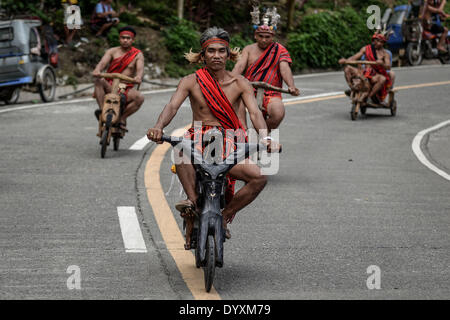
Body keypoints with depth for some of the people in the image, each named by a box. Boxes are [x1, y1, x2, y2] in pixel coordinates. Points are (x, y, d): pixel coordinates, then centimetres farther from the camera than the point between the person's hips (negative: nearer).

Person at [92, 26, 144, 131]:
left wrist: (138, 77, -39)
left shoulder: (138, 55, 6)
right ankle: (102, 109, -32)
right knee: (99, 81, -30)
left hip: (126, 88, 0)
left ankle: (122, 117, -10)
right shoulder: (112, 51, 8)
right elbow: (102, 63, -10)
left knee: (140, 98, -30)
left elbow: (140, 69, -13)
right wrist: (97, 70, -36)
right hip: (110, 87, 0)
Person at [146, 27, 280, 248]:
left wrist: (265, 138, -28)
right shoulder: (191, 81, 1)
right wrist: (158, 127, -36)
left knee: (259, 177, -22)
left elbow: (254, 112, -8)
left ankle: (225, 215, -1)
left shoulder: (239, 83, 4)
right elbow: (172, 106, -14)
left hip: (230, 146, 2)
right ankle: (193, 201, -33)